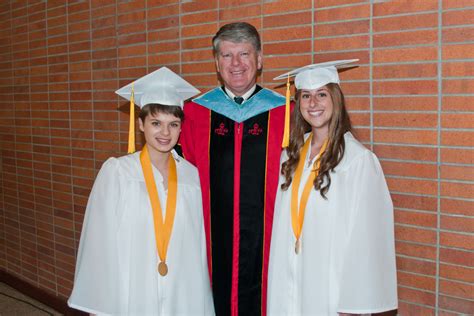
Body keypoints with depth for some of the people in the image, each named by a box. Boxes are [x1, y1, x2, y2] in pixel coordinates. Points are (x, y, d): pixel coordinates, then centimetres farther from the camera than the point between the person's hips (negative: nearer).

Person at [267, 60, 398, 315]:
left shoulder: (359, 158, -14)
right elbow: (285, 221, 9)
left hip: (332, 282, -5)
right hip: (290, 280, 5)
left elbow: (365, 234, -14)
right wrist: (279, 279, 5)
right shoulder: (291, 154, 3)